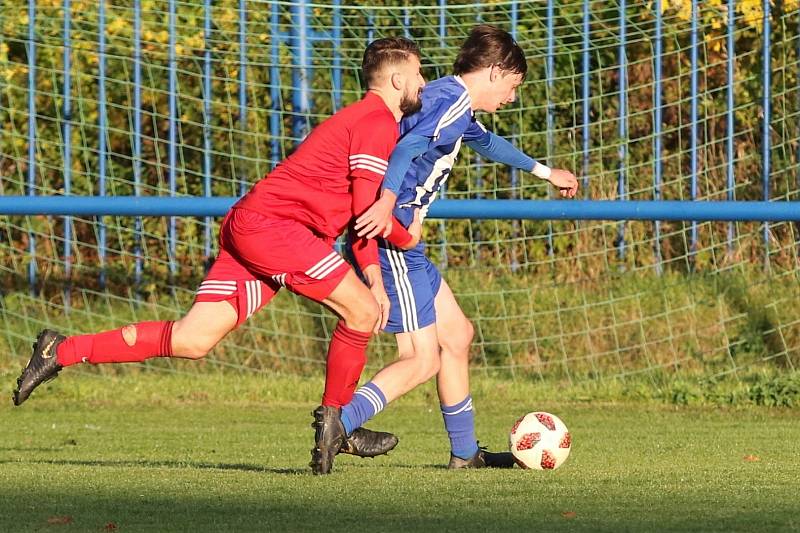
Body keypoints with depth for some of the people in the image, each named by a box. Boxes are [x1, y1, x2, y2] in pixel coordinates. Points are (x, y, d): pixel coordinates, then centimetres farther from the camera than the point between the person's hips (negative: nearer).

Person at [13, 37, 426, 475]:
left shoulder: (365, 120, 26)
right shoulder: (377, 121, -7)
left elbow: (358, 212, 27)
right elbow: (366, 209, -14)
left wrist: (374, 276, 15)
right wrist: (406, 239, 4)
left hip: (245, 226, 9)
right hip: (271, 222, -9)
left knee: (192, 341, 1)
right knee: (362, 311, -8)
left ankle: (62, 352, 2)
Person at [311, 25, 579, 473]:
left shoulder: (457, 106, 22)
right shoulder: (454, 100, -10)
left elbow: (488, 142, 44)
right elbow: (409, 146, -29)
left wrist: (544, 172, 59)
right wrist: (387, 201, -45)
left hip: (402, 241, 11)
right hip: (391, 236, -11)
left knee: (457, 335, 19)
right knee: (422, 359, -13)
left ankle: (465, 453, 28)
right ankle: (339, 426, -27)